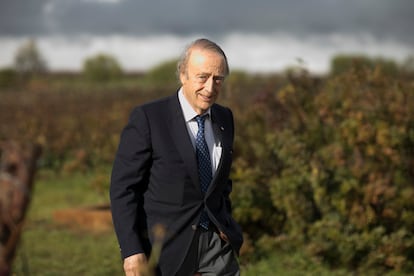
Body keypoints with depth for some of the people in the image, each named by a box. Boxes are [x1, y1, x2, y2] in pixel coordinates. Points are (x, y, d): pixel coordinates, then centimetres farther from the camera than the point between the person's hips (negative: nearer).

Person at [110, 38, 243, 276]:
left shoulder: (224, 118, 6)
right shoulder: (148, 118, -13)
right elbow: (122, 187, -13)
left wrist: (225, 221, 11)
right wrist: (131, 250, -18)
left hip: (216, 242, 5)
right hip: (167, 245, -5)